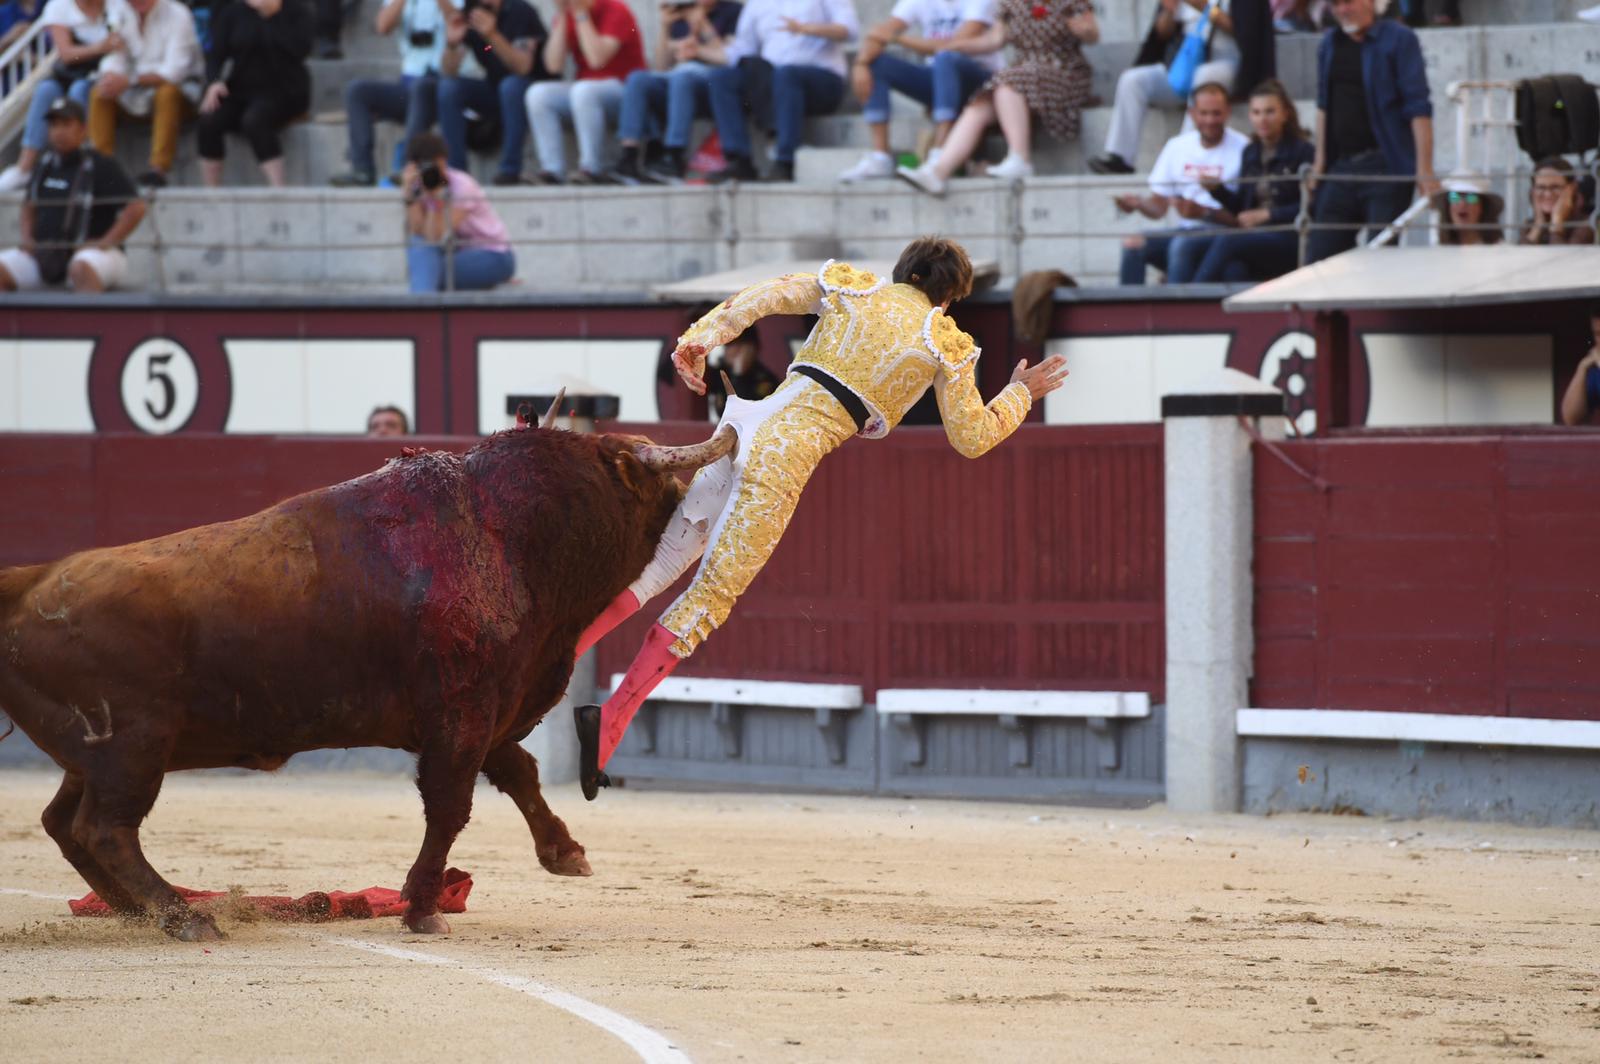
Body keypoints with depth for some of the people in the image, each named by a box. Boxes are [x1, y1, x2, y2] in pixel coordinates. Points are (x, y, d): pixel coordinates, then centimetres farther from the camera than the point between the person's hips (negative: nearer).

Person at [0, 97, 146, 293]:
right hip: (44, 254, 7)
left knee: (82, 269, -41)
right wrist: (27, 238, 10)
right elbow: (29, 205, 28)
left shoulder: (101, 166, -8)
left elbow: (136, 208, -14)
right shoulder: (45, 165, 12)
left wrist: (106, 242, -19)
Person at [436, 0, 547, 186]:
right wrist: (451, 44, -30)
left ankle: (510, 170, -30)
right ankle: (455, 169, -19)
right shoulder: (465, 17, -4)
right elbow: (448, 73, -10)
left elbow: (522, 67, -28)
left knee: (512, 85, -35)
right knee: (448, 88, -17)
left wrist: (492, 36, -40)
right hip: (493, 90, 5)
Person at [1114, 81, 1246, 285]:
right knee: (1132, 245, -20)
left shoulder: (1241, 149, -6)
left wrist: (1204, 213, -24)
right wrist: (1139, 203, -9)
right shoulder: (1177, 146, 11)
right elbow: (1159, 207, 13)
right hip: (1185, 229, 5)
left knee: (1181, 245, -35)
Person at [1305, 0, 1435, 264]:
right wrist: (1320, 162, 15)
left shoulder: (1399, 39, -6)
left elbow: (1419, 108, -11)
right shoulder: (1330, 44, 13)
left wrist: (1424, 170, -17)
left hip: (1386, 166, -6)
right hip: (1340, 168, 6)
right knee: (1320, 255, 2)